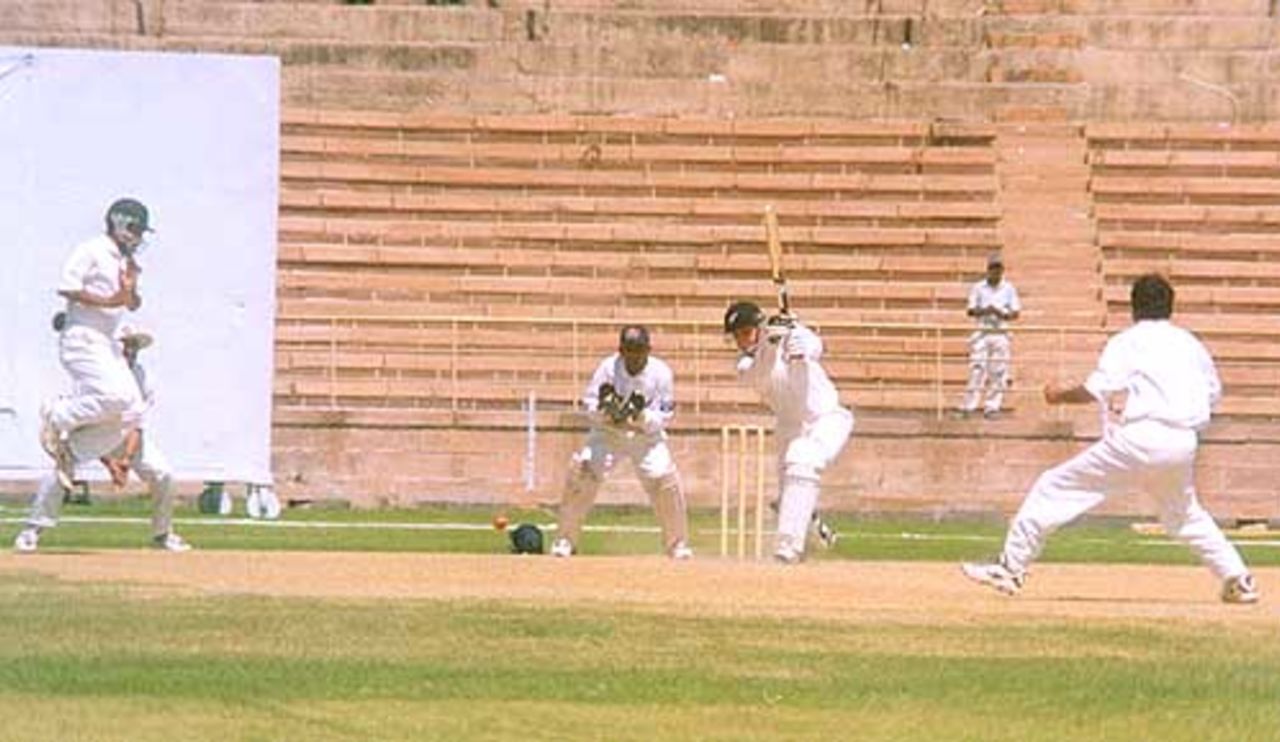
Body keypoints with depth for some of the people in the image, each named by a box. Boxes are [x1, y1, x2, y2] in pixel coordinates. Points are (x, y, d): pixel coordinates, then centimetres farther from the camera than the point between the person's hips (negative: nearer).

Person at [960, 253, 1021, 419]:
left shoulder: (1009, 289, 7)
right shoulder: (978, 288, 5)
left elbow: (1016, 312, 5)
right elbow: (971, 310, 0)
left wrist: (1003, 314, -16)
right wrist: (984, 311, -21)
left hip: (1001, 334, 1)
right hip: (982, 333, -1)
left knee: (998, 372, -2)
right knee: (977, 370, -10)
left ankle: (991, 408, 2)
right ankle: (968, 407, -11)